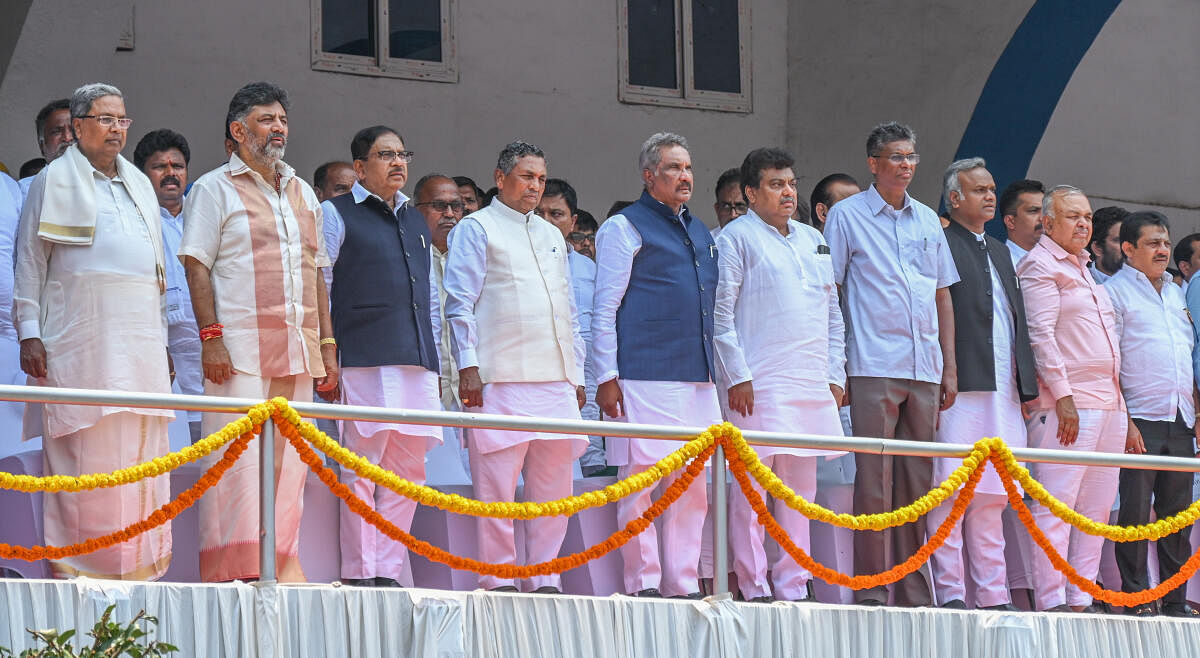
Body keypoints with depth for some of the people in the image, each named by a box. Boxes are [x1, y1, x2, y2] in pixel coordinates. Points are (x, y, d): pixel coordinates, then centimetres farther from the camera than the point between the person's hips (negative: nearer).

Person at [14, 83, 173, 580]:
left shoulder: (139, 185, 23)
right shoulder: (55, 181, 7)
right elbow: (30, 261, 3)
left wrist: (161, 341, 19)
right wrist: (29, 333, -7)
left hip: (140, 338, 5)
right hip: (80, 339, -5)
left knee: (143, 450, -1)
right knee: (86, 450, -10)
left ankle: (137, 566, 1)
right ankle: (75, 568, -8)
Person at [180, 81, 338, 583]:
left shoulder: (303, 194, 21)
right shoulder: (215, 189, 4)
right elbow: (197, 265, -4)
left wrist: (327, 344, 15)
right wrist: (210, 335, -14)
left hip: (298, 351, 6)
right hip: (240, 349, -6)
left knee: (288, 457, 3)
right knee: (238, 454, -9)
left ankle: (283, 564, 5)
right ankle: (234, 569, -10)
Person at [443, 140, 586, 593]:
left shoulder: (551, 236, 23)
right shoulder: (476, 229, 4)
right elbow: (460, 302, -4)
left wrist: (577, 374, 18)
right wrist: (468, 365, -13)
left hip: (556, 381, 6)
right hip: (501, 380, -6)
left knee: (553, 483, 4)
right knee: (497, 481, -7)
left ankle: (546, 580, 8)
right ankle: (499, 579, -4)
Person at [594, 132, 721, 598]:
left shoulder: (700, 233, 21)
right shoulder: (624, 228, 1)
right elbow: (605, 309, -4)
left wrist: (715, 371, 21)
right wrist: (607, 377, -11)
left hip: (698, 379, 7)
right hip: (645, 378, -7)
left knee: (692, 483, 6)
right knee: (642, 478, -7)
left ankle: (684, 584, 11)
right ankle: (643, 584, -4)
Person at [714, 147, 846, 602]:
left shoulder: (813, 240, 20)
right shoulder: (736, 238, 0)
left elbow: (832, 312, 22)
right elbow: (720, 312, -6)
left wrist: (835, 374, 13)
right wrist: (737, 375, -14)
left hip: (812, 383, 6)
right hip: (759, 384, -6)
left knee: (800, 486, 7)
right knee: (753, 482, -8)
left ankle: (793, 587, 11)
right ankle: (753, 589, -5)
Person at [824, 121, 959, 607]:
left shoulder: (928, 221, 17)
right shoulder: (847, 216, 3)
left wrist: (949, 367, 14)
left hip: (924, 368, 5)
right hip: (873, 367, -5)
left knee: (917, 482, 6)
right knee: (874, 481, -8)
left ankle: (912, 589, 10)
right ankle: (871, 589, -6)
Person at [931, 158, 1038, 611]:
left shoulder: (1000, 253, 24)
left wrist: (1028, 387, 15)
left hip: (1003, 394, 8)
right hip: (960, 390, -8)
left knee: (991, 497, 8)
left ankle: (994, 594, 10)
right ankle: (950, 592, -8)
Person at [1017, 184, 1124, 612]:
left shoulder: (1081, 267, 23)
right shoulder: (1040, 265, -4)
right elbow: (1041, 334, -13)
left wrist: (1119, 403, 19)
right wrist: (1062, 395, -20)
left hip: (1107, 401, 9)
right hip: (1067, 403, -9)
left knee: (1096, 507, 6)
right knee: (1057, 505, -11)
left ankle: (1082, 598, 7)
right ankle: (1052, 601, -14)